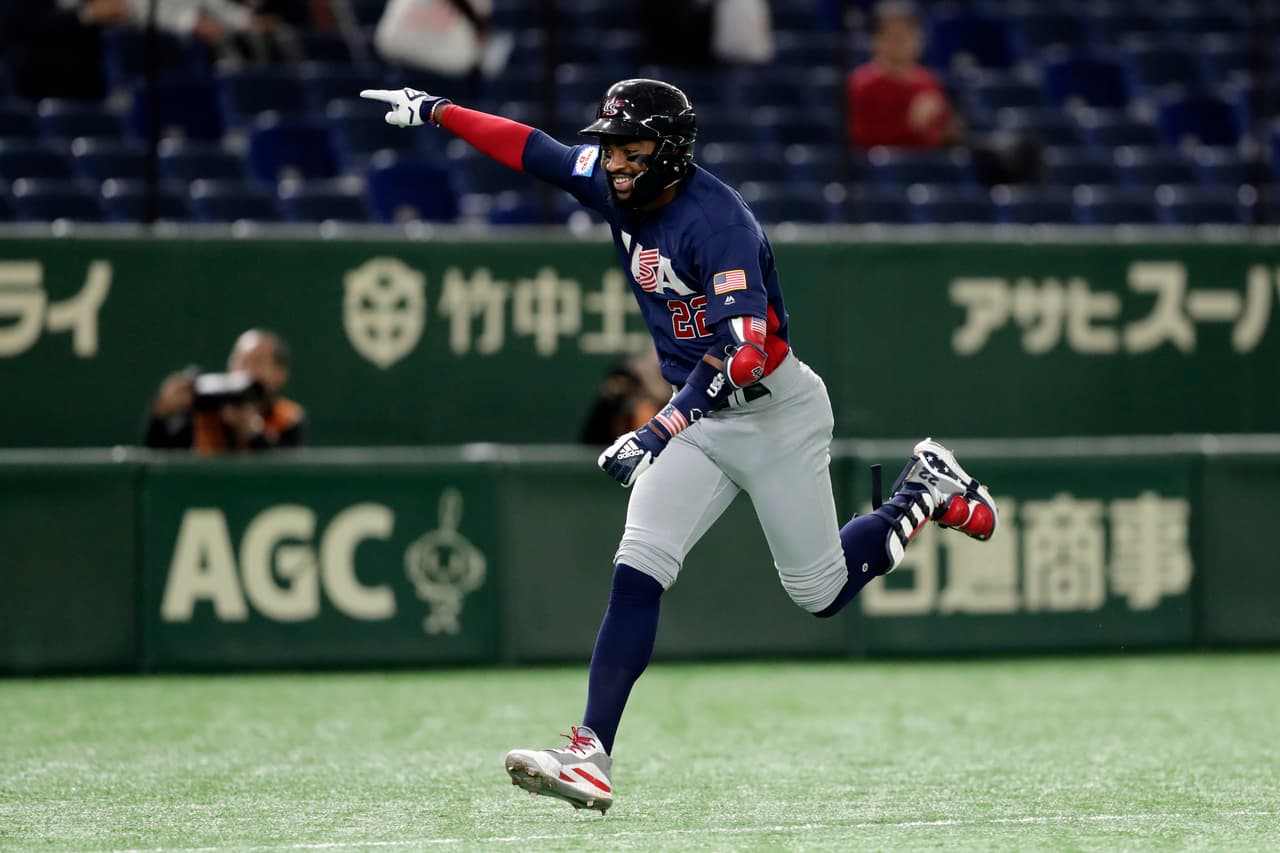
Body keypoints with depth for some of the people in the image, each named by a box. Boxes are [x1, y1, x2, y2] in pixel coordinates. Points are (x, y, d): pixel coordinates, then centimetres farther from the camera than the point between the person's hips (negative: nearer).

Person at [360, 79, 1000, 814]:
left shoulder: (717, 222, -27)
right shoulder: (620, 187, -3)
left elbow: (744, 354, -37)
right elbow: (535, 149, 12)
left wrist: (660, 431, -46)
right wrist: (438, 112, 10)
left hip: (777, 413, -6)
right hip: (700, 416, 7)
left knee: (820, 592, 5)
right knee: (638, 570, -12)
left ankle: (928, 492, 31)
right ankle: (592, 756, -17)